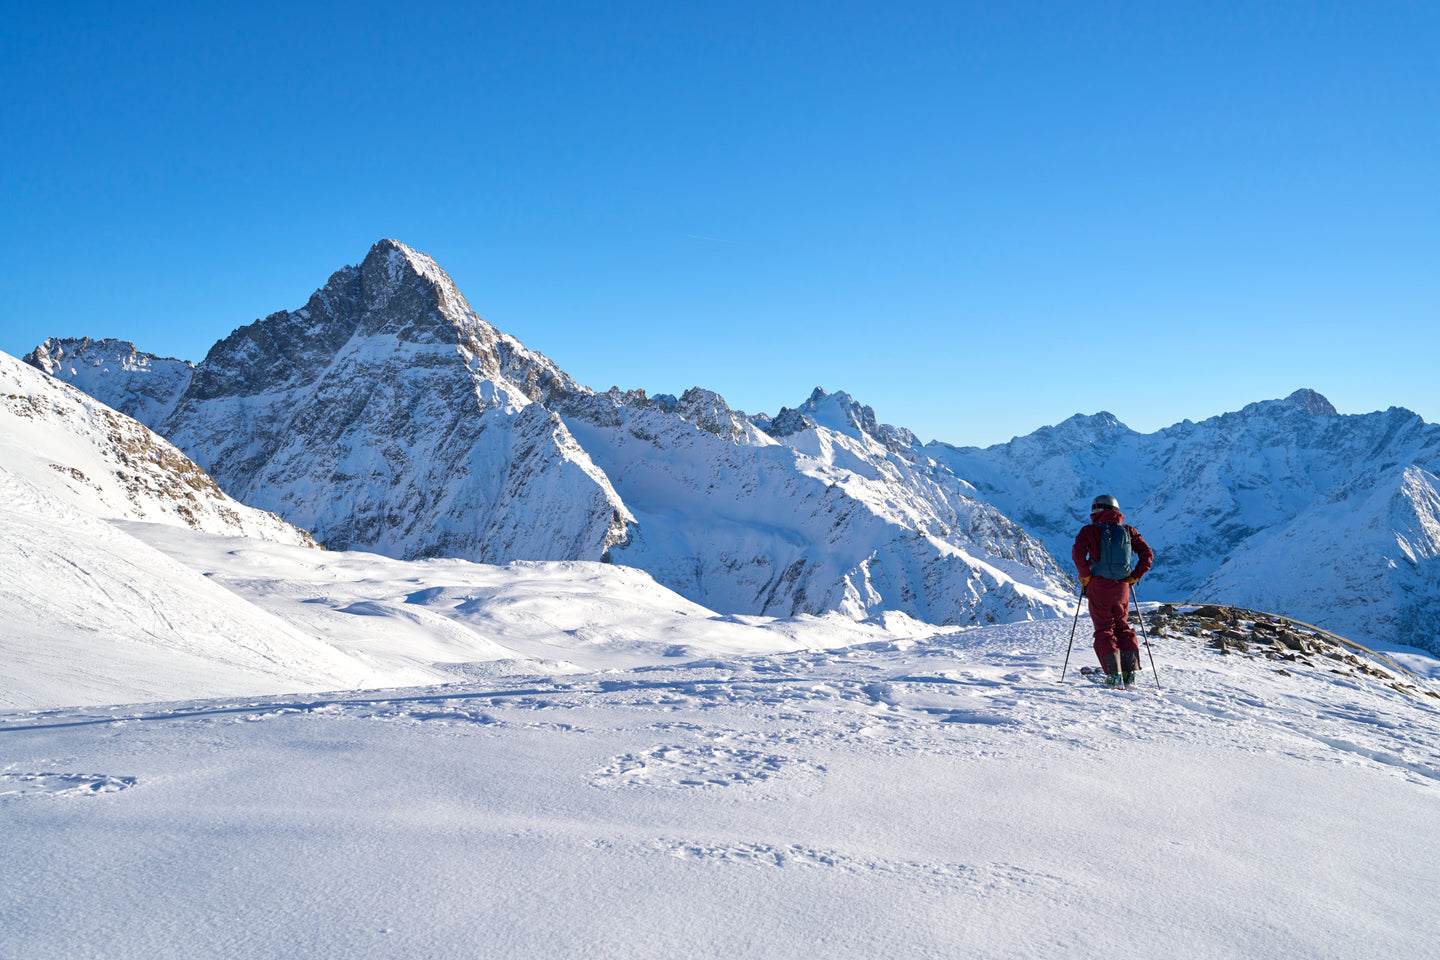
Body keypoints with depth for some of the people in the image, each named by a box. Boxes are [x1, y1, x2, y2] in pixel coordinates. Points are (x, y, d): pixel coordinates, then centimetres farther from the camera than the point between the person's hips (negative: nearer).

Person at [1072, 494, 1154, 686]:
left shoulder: (1089, 531, -4)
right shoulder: (1128, 531, 7)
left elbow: (1078, 554, -19)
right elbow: (1147, 554, 2)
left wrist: (1086, 576, -6)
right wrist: (1134, 577, 6)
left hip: (1099, 586, -3)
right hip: (1122, 587, 4)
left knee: (1104, 629, 6)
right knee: (1122, 626, 19)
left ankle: (1114, 675, -2)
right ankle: (1129, 673, 14)